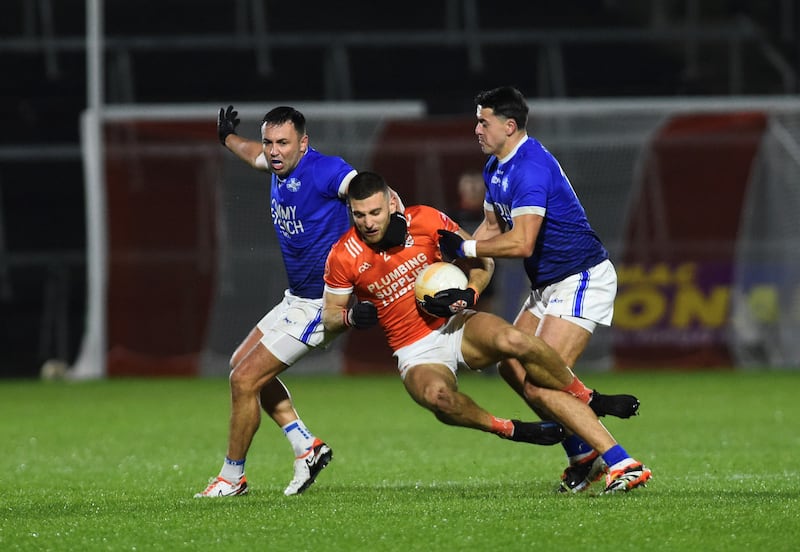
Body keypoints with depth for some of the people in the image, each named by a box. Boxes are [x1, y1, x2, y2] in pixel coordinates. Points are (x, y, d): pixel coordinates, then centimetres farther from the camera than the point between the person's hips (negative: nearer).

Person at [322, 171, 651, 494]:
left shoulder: (426, 221, -7)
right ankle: (507, 430, -11)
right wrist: (351, 316, -17)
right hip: (416, 352, -1)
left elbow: (481, 260, 5)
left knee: (513, 341, -33)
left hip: (456, 325, 1)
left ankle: (589, 399, -11)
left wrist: (470, 294, -16)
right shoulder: (343, 257, -7)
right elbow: (328, 316, 7)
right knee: (436, 394, -38)